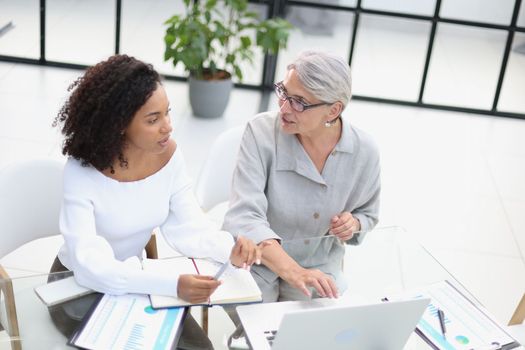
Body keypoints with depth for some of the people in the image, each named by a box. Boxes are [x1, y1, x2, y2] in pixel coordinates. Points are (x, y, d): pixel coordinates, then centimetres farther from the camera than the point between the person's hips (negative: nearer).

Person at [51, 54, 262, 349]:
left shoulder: (169, 153, -14)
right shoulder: (81, 172, -29)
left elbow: (187, 226, -11)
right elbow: (91, 266, -37)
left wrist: (229, 249, -33)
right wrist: (171, 285, -49)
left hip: (135, 277, 4)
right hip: (79, 285, -4)